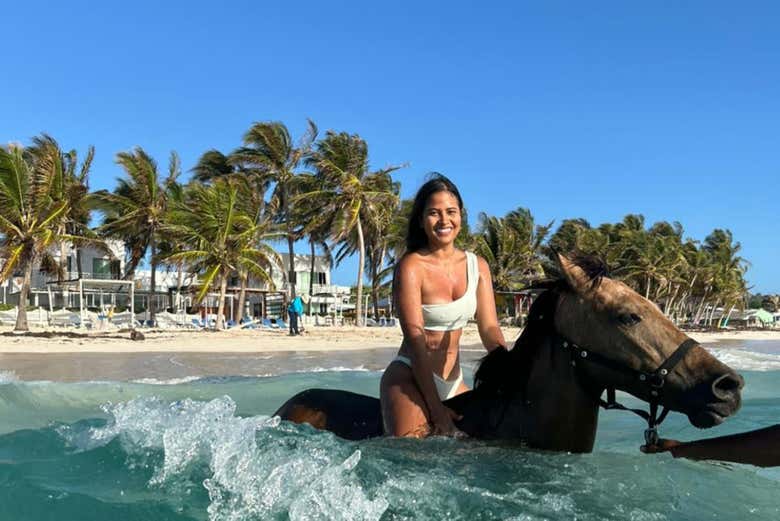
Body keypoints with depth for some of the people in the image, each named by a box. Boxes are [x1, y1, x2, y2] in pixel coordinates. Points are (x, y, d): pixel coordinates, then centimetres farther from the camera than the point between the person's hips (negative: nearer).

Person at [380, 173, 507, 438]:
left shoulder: (478, 266, 5)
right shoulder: (411, 267, -13)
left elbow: (489, 328, 0)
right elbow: (416, 339, -19)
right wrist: (436, 408, -23)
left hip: (454, 381, 6)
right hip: (410, 377, -6)